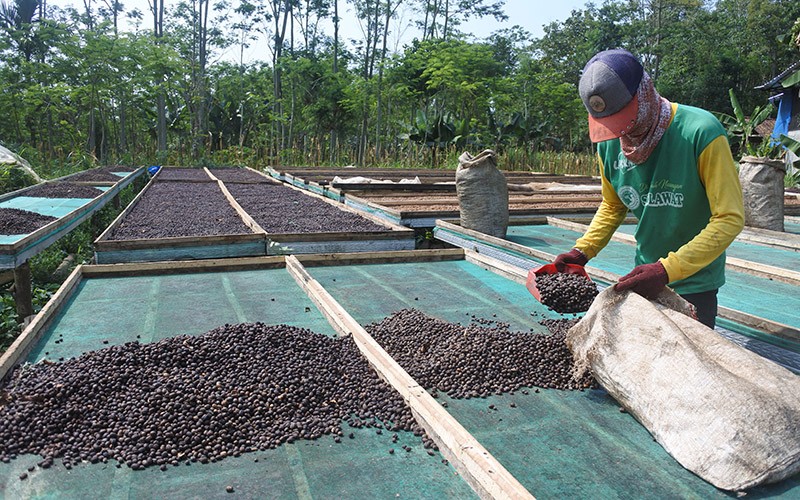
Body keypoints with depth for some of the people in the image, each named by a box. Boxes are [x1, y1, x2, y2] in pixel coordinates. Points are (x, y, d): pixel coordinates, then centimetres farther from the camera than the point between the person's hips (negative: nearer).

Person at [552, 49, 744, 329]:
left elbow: (730, 219, -22)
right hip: (644, 275, 5)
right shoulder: (609, 142, -6)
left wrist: (667, 270, -30)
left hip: (694, 283, -4)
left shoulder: (700, 132, -22)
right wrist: (583, 251, -5)